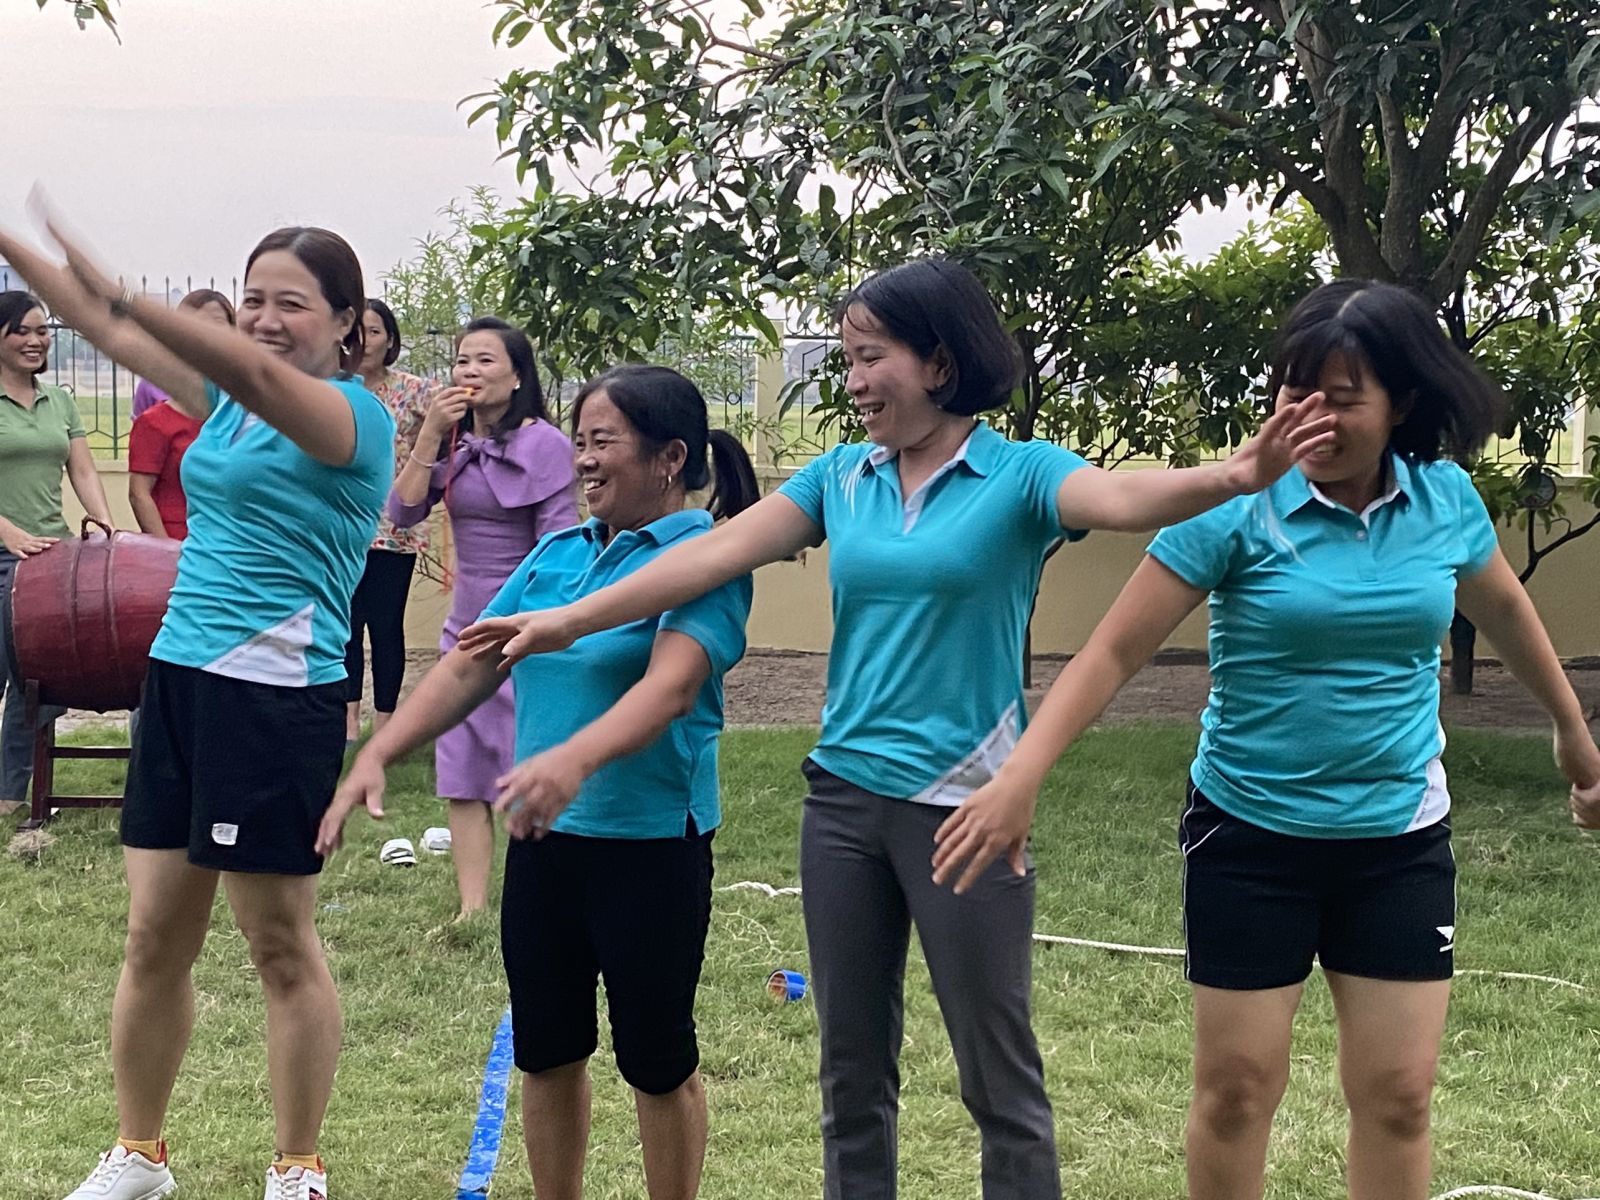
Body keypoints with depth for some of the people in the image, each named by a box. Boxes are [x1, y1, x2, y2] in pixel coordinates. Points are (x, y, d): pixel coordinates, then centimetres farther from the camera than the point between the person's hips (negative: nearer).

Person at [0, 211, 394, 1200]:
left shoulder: (353, 415, -10)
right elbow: (112, 332, 11)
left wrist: (125, 298, -41)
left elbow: (260, 373, -29)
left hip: (279, 698, -7)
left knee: (282, 947, 4)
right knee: (155, 939, 11)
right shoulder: (226, 400, 13)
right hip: (180, 676, 7)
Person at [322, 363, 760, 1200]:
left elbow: (672, 686, -29)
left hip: (651, 842, -6)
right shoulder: (558, 553, 7)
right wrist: (376, 756, -3)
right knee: (545, 1050, 15)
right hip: (544, 836, 6)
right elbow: (468, 667, 8)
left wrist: (574, 759, -45)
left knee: (655, 1059, 7)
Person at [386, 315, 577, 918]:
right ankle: (471, 909, 12)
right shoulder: (454, 442, 8)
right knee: (462, 781, 7)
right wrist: (431, 432, -9)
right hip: (465, 632, 6)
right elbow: (404, 512, -2)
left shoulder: (545, 444, -9)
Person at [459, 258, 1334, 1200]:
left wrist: (1231, 479, -48)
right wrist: (570, 621, 2)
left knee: (1000, 1075, 3)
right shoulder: (841, 477, 6)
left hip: (963, 803, -5)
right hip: (844, 797, 5)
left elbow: (1122, 497, -27)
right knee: (853, 1064, 15)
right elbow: (716, 553, 5)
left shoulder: (1020, 474, -8)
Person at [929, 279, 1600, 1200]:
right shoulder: (1237, 507, -15)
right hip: (1251, 835, -3)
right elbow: (1114, 652, -15)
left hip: (1401, 838, 3)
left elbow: (1507, 611, 17)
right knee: (1237, 1088, 4)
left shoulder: (1446, 500, -3)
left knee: (1399, 1093, 5)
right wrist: (1020, 777, -26)